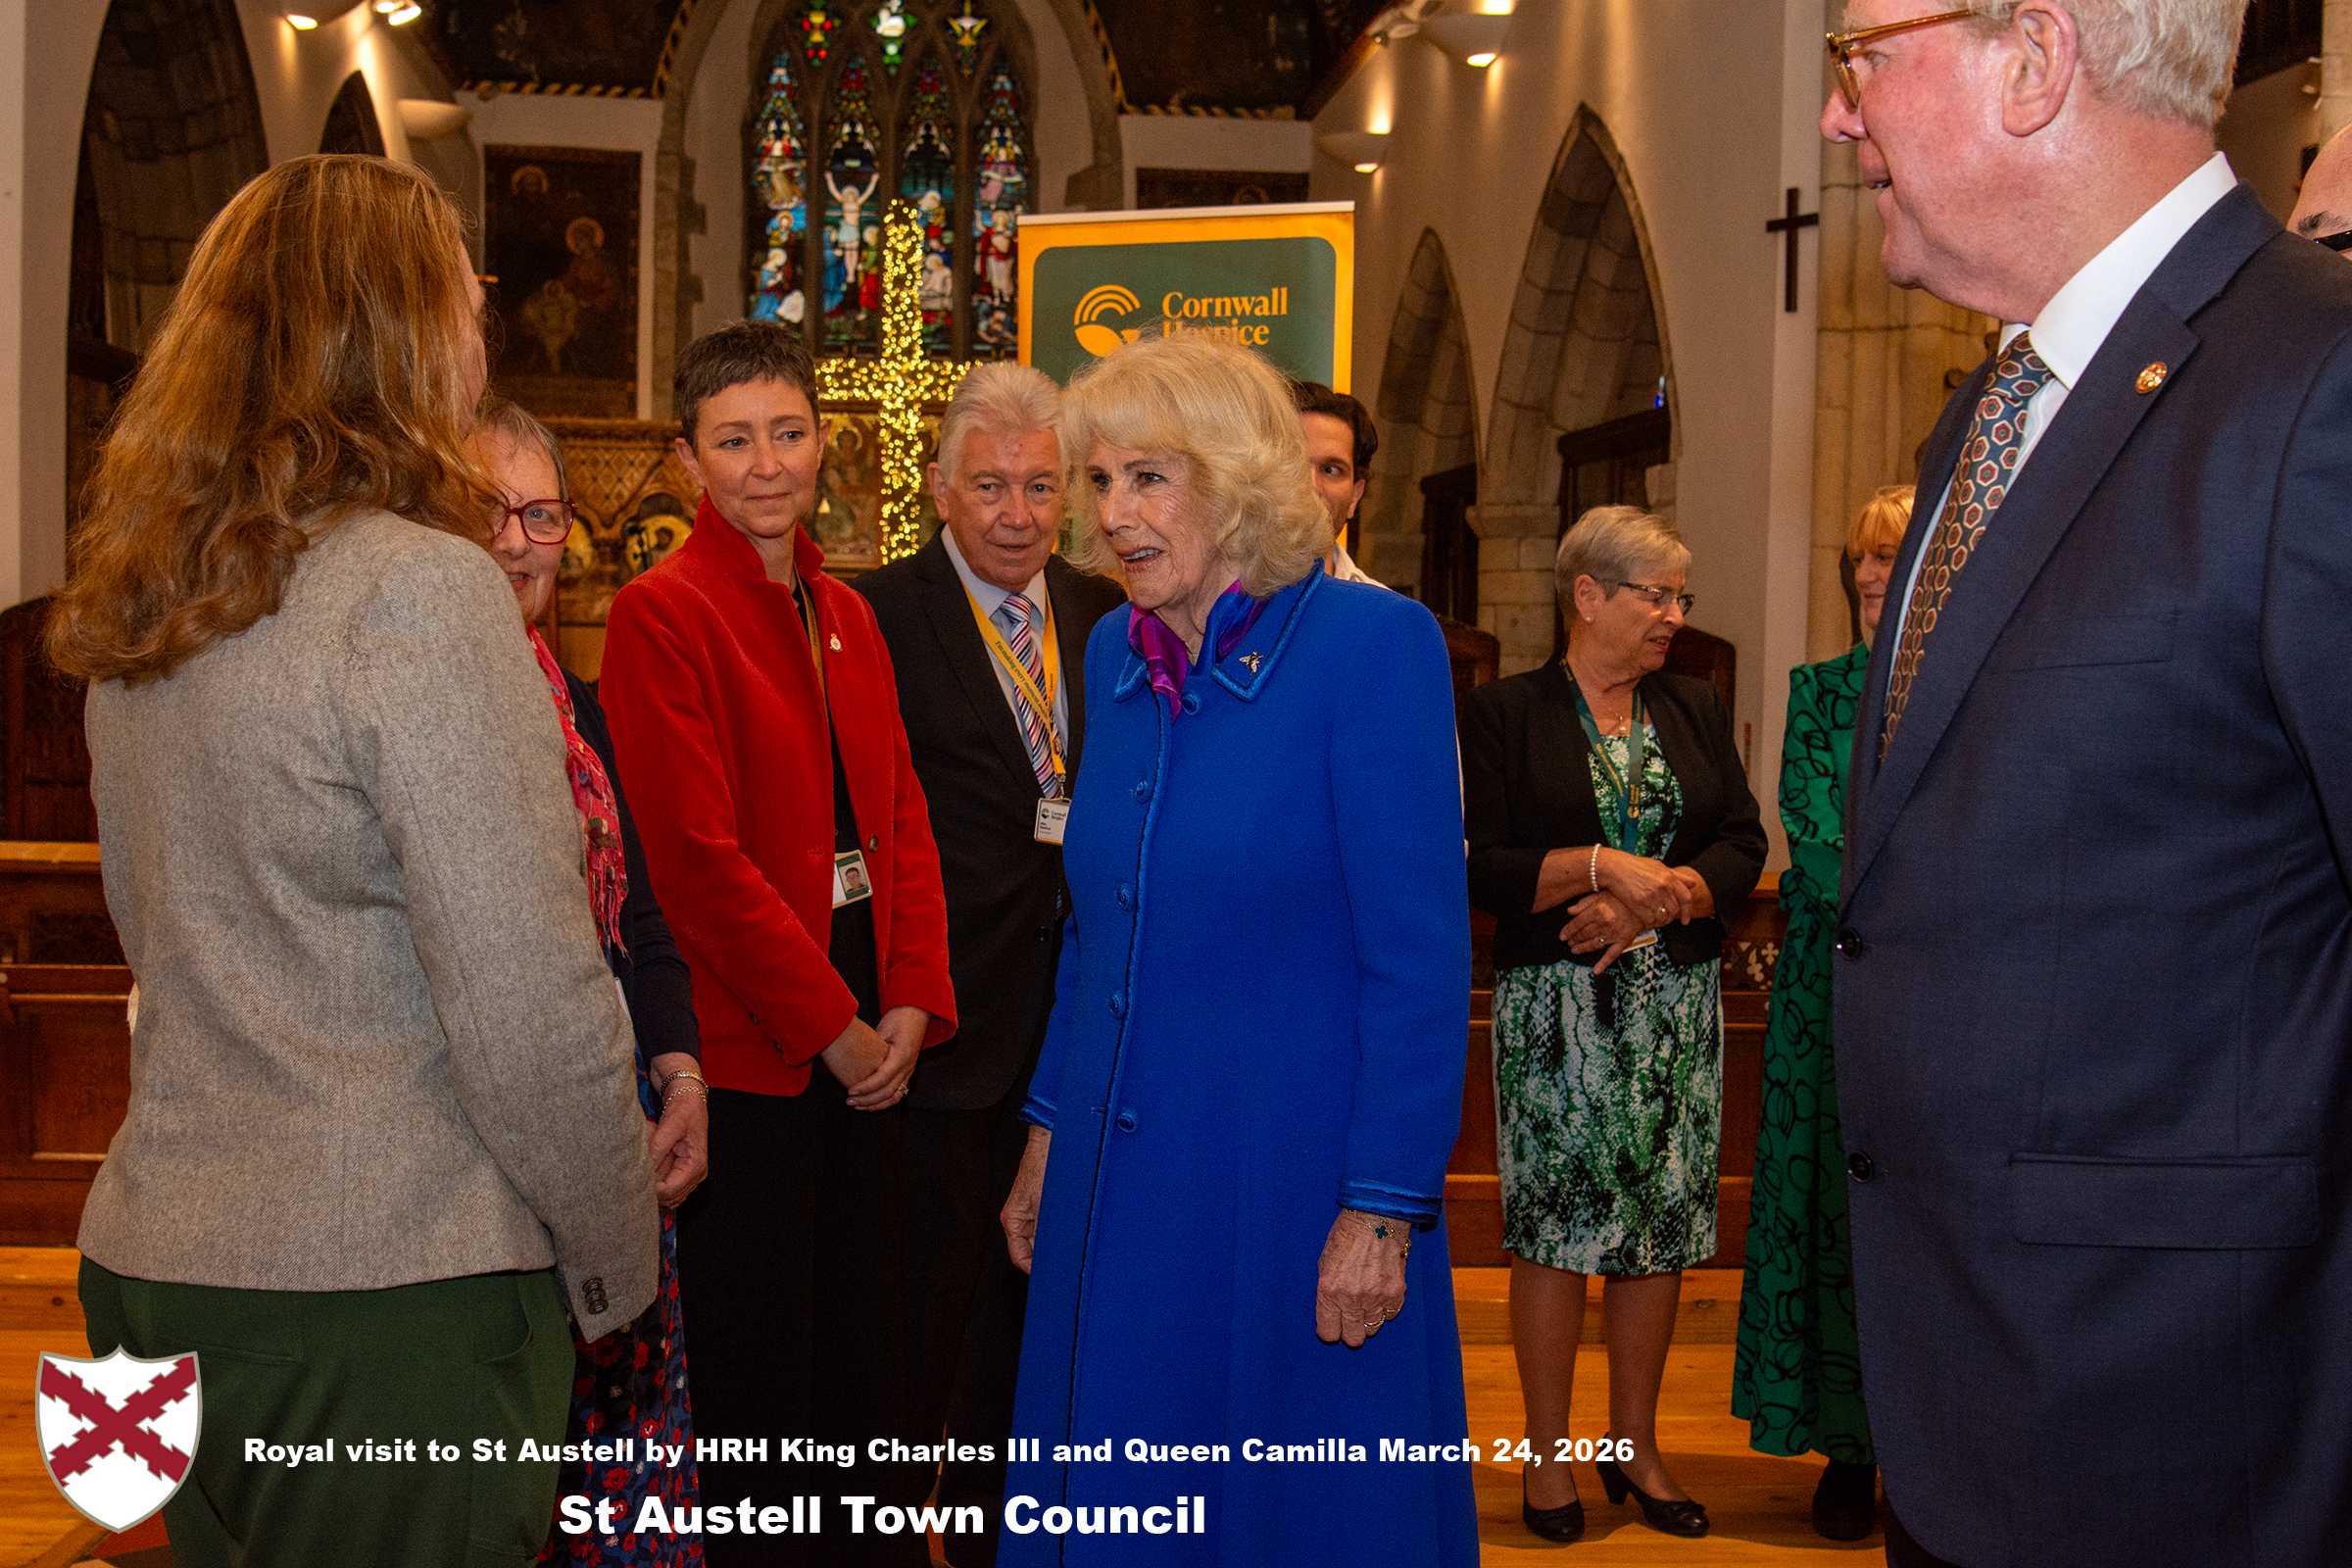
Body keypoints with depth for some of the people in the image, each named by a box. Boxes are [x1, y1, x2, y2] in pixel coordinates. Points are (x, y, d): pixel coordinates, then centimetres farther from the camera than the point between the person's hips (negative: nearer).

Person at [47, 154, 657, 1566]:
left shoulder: (136, 611, 8)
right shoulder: (420, 590, -17)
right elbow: (530, 1009, -20)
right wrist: (619, 1260, -7)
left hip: (151, 1255, 8)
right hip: (385, 1292, -8)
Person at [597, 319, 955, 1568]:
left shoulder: (847, 616, 12)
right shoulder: (661, 613, -10)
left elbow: (902, 822, 12)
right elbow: (698, 859, -16)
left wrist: (911, 1005, -1)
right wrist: (830, 1028, -13)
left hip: (865, 1048, 7)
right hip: (746, 1057, -7)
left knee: (864, 1357, 16)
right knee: (759, 1371, 6)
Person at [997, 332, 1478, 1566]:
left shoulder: (1372, 644, -13)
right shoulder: (1117, 655, 7)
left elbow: (1420, 959, -15)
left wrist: (1384, 1212, -16)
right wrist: (1049, 1130, 15)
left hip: (1289, 1178, -6)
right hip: (1118, 1175, 6)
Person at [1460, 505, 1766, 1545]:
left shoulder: (1696, 711, 12)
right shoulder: (1507, 714, -1)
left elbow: (1743, 850, 4)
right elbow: (1477, 866, -10)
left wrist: (1653, 898, -12)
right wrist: (1599, 867, -19)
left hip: (1676, 1006, 4)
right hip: (1558, 1008, -4)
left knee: (1661, 1223, 6)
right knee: (1556, 1225, -3)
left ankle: (1635, 1444, 19)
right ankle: (1549, 1455, 10)